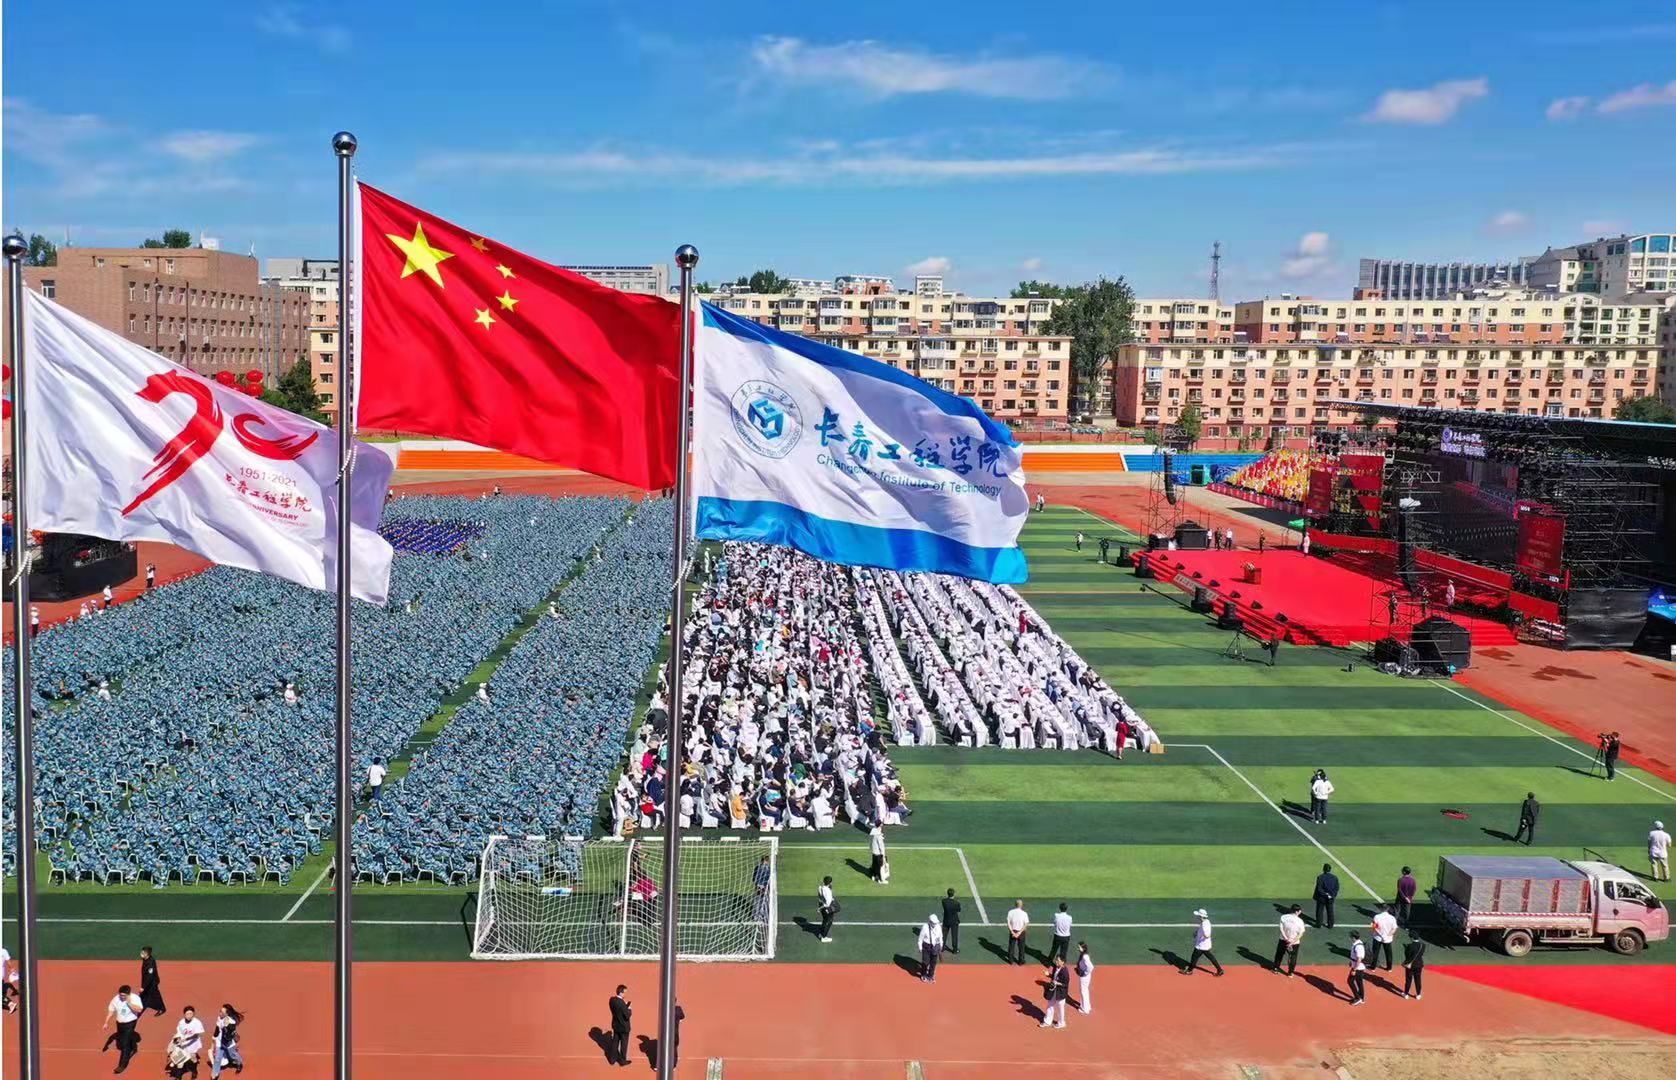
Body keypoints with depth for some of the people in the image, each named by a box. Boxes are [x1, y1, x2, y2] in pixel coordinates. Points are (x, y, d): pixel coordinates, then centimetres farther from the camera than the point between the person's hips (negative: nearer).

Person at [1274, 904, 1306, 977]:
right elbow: (1300, 934, -17)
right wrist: (1292, 942, -16)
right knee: (1293, 957, 18)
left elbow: (1281, 929, -12)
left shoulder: (1283, 917, -13)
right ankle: (1290, 972, 28)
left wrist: (1286, 938, -13)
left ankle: (1276, 968, 38)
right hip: (1294, 943, -2)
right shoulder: (1300, 921, -18)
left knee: (1279, 954, 23)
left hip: (1283, 940, 2)